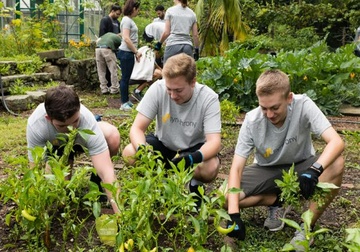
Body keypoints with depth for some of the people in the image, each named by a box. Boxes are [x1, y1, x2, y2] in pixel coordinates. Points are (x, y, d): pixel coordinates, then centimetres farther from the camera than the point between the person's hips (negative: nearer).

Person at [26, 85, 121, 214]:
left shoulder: (88, 122, -42)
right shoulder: (35, 125, -39)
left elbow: (107, 172, -45)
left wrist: (119, 211, -53)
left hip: (83, 138, 0)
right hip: (55, 145, 1)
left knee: (112, 136, -32)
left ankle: (96, 181, -3)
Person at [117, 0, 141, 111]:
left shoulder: (130, 20, 15)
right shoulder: (126, 20, -12)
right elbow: (126, 39, -20)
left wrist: (135, 52, 14)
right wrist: (136, 51, -17)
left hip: (129, 53, 9)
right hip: (126, 53, -9)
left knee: (126, 78, 13)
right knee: (125, 78, -5)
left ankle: (126, 101, 21)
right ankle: (124, 103, 0)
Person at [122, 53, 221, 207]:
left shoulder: (209, 98, -25)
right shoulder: (157, 89, -22)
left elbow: (214, 141, -29)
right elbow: (137, 128, -21)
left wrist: (193, 158, -49)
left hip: (194, 148, -1)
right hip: (163, 144, 2)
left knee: (210, 168, -34)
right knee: (129, 153, -26)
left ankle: (195, 185, 4)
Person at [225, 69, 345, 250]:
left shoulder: (303, 106, -27)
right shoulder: (252, 121, -24)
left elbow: (336, 142, -35)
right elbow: (237, 168, -23)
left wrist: (315, 170, -53)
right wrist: (234, 214, -34)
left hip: (301, 167, -1)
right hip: (267, 170, 1)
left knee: (336, 164, -33)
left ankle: (308, 227, -15)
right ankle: (277, 202, 4)